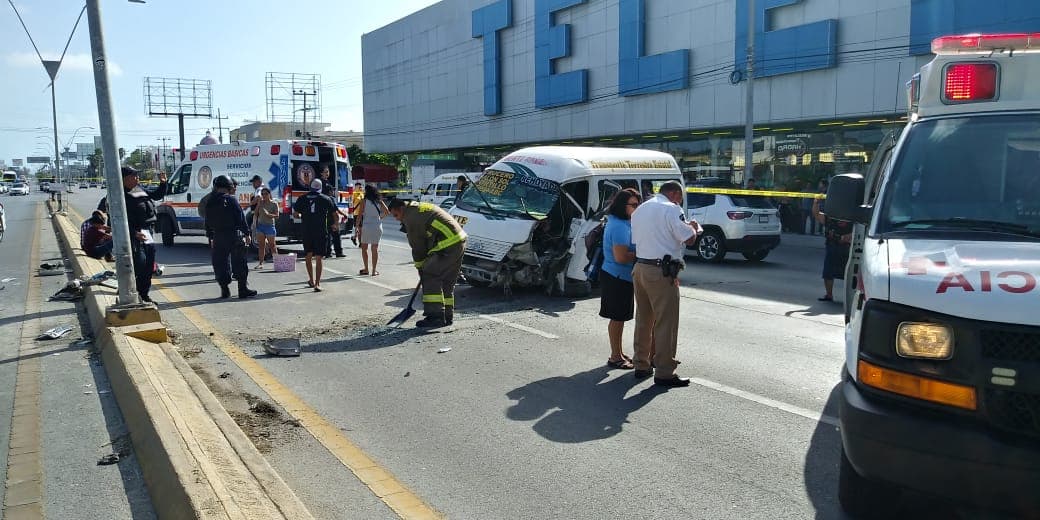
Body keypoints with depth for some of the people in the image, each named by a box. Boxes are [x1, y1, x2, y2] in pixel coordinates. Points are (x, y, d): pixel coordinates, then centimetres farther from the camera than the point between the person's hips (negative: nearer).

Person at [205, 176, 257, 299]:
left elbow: (207, 222, 13)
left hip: (217, 237, 4)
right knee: (239, 263, 2)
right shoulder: (231, 200, -8)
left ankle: (225, 290, 9)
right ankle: (243, 289, 3)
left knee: (220, 264, 9)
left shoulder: (210, 202, 7)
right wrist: (246, 233, -2)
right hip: (234, 235, -4)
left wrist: (211, 237, 20)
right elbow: (241, 217, -9)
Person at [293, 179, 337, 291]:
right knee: (318, 258, -2)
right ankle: (317, 284, -7)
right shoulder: (326, 199, 0)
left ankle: (311, 281, 27)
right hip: (321, 232, -2)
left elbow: (295, 214, 5)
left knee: (308, 256, 18)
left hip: (307, 231, 2)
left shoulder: (302, 199, 4)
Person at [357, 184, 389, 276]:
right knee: (375, 249, 7)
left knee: (364, 248, 12)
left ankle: (366, 269, 13)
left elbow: (360, 215, -6)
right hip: (377, 226, 3)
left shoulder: (364, 201, -4)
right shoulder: (379, 201, 5)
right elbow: (387, 211, -2)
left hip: (366, 226, -3)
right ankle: (374, 270, 6)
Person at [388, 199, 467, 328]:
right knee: (447, 281, 16)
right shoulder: (421, 208, 23)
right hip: (459, 241, 10)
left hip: (448, 244, -10)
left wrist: (420, 265, 9)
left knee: (430, 277, -7)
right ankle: (447, 316, 21)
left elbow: (417, 245, -3)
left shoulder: (411, 216, -8)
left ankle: (435, 316, -9)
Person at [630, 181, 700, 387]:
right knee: (666, 322, -2)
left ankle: (641, 365, 25)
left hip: (639, 268, 8)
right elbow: (689, 239, -14)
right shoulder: (671, 209, -10)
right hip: (661, 272, -8)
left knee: (643, 319, 17)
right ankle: (664, 373, 1)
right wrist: (693, 227, 8)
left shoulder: (639, 210, 16)